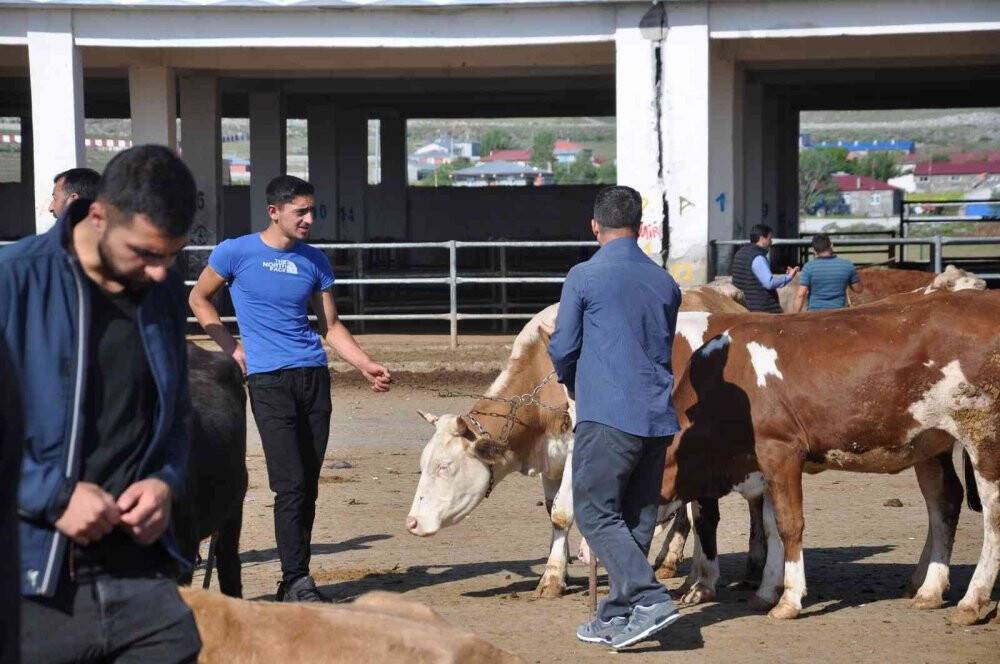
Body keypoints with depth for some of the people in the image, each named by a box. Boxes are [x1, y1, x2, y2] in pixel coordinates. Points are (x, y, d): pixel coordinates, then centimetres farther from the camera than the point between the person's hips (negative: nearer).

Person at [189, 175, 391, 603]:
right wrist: (232, 349, 3)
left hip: (314, 376, 5)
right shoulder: (236, 253, 0)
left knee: (308, 487, 5)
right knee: (291, 484, -13)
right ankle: (297, 582, -8)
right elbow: (199, 299, 12)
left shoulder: (315, 262, 12)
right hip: (268, 379, -5)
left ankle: (295, 581, 12)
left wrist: (367, 366, 3)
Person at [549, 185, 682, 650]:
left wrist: (574, 386, 20)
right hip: (658, 417, 6)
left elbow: (562, 349, -1)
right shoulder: (665, 283, 12)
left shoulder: (584, 277, -5)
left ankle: (650, 599, -16)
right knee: (637, 520, 11)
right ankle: (617, 619, 15)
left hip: (608, 414, -6)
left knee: (596, 512, -2)